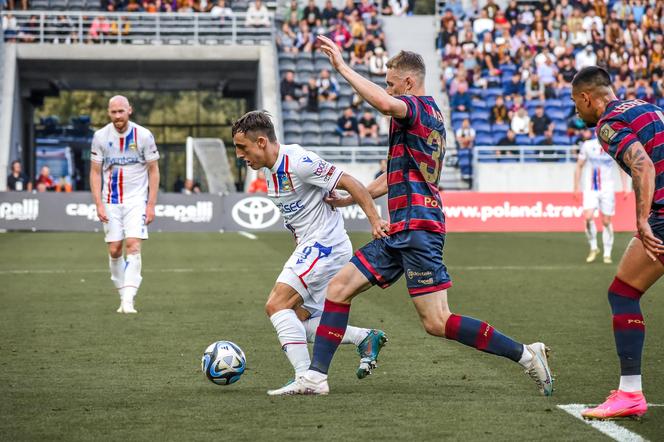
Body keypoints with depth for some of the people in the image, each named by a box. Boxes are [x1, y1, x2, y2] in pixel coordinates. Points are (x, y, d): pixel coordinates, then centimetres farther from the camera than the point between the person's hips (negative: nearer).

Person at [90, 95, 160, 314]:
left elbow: (153, 171, 0)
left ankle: (128, 300, -19)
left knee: (133, 246, -15)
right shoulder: (101, 137, -3)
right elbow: (95, 172, 3)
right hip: (111, 201, 2)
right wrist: (99, 204, -6)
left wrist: (151, 205, -6)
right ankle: (123, 293, 17)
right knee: (114, 250, 1)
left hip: (137, 199, -2)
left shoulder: (143, 136, -7)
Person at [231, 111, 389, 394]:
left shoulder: (298, 162, -19)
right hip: (309, 247, 10)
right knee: (297, 319, 10)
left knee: (277, 305, -16)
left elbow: (349, 183, -19)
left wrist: (375, 221, -25)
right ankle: (365, 338, 16)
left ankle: (305, 378, -18)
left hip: (323, 244, -10)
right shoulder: (271, 170, 10)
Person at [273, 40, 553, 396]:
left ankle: (526, 354, -5)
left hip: (418, 225, -10)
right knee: (339, 287, 5)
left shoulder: (420, 107, -6)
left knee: (437, 322, -12)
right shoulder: (430, 116, 23)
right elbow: (393, 177, 34)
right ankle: (315, 377, 4)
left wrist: (342, 67, -24)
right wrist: (347, 200, 38)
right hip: (400, 232, 10)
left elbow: (384, 103, -33)